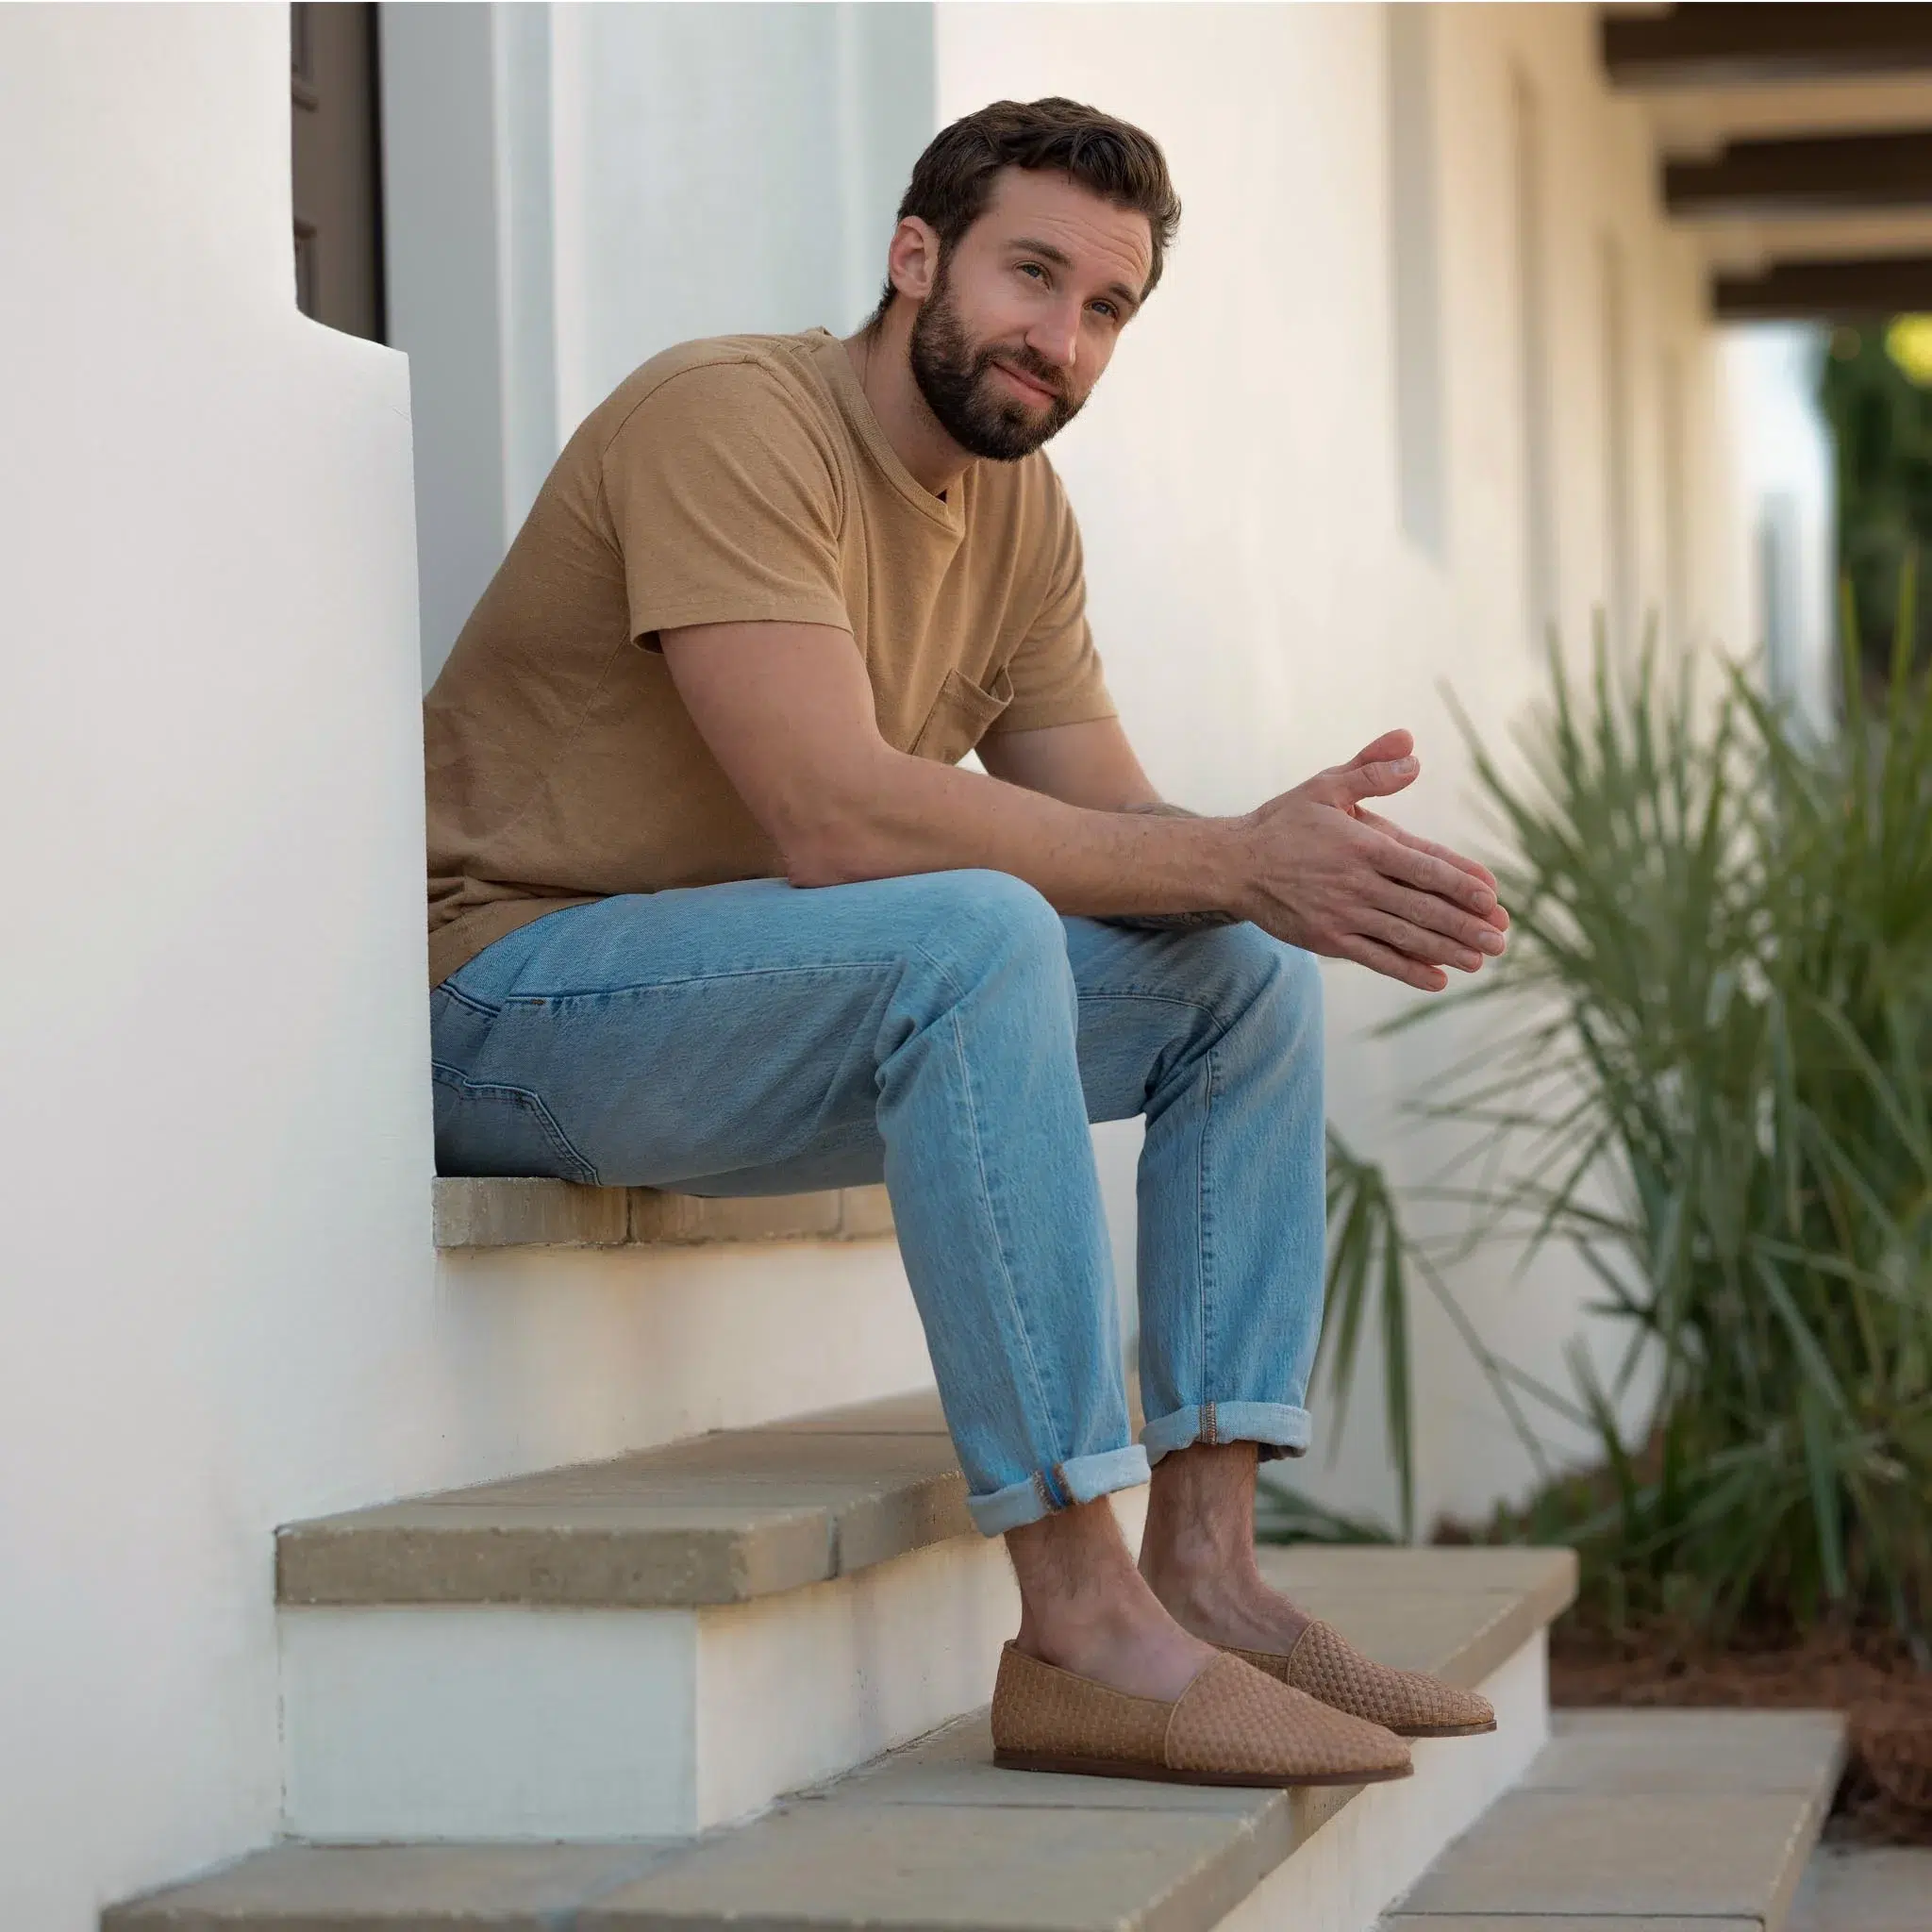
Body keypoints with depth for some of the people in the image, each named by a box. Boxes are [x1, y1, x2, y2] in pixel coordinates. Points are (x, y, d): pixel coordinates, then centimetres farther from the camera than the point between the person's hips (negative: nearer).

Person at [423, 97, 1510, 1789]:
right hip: (508, 996, -9)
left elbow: (1114, 822, 3)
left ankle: (1205, 1568, -6)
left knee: (1249, 974, 0)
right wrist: (1236, 857, -29)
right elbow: (834, 816, -30)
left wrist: (1291, 868, -20)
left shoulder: (1021, 506, 10)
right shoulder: (732, 417, -18)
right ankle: (1083, 1630, -32)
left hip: (759, 1022, 9)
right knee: (975, 932, -34)